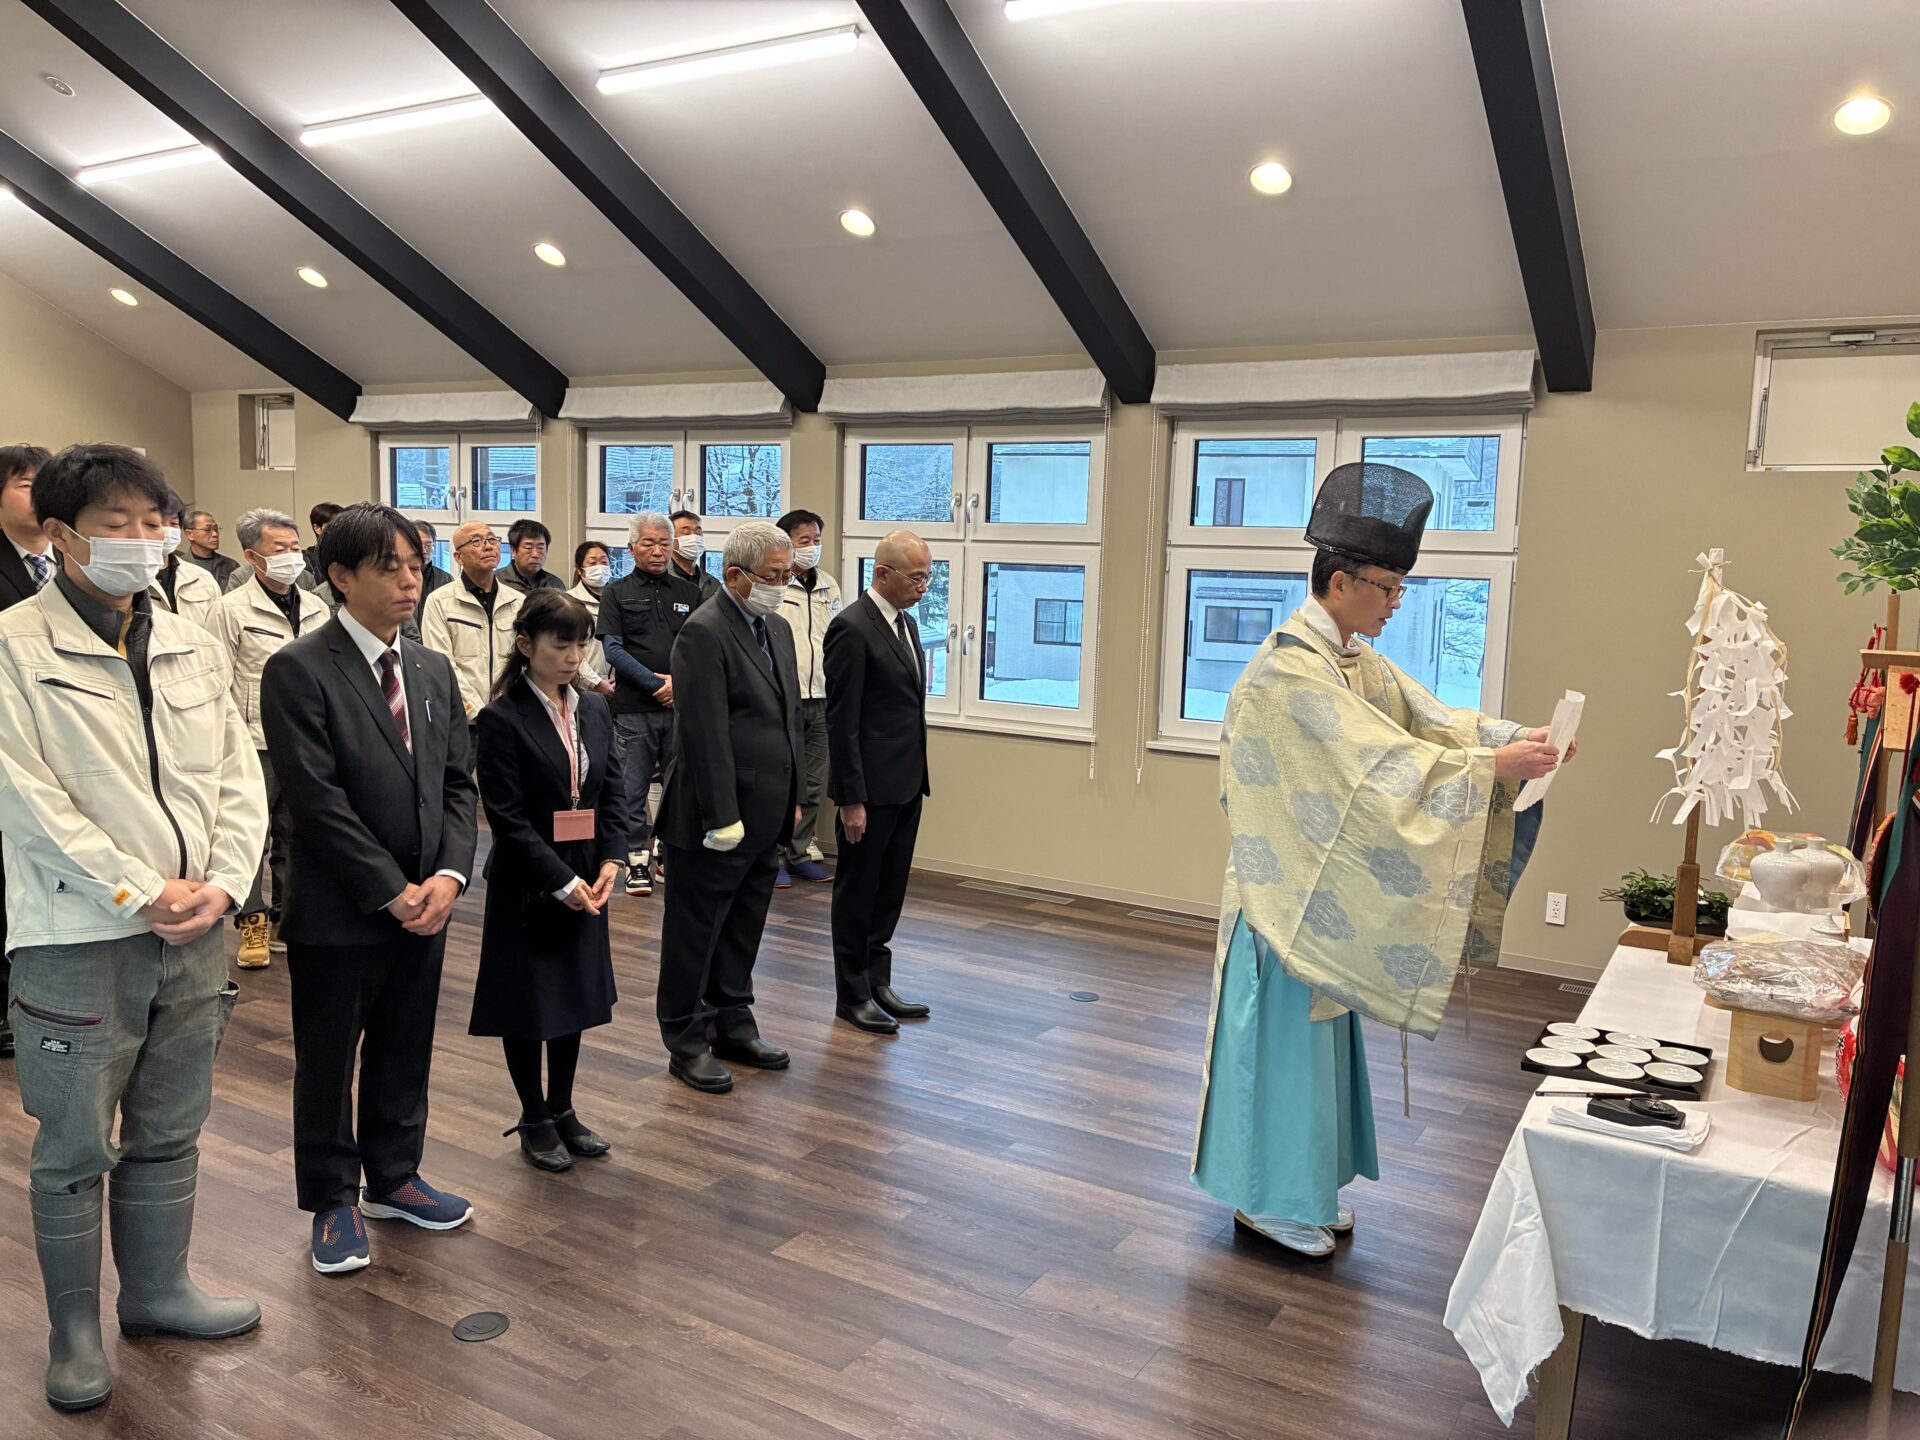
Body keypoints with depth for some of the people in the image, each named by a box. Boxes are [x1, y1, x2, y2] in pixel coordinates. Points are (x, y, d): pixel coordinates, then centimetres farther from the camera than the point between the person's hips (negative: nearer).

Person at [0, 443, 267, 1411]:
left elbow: (238, 775, 7)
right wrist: (140, 896, -15)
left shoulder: (191, 647, 7)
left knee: (170, 1132, 18)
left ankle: (159, 1288, 35)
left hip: (194, 931, 5)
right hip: (79, 940, -5)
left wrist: (220, 883, -6)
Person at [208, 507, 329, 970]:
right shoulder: (232, 610, -5)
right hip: (254, 744, -5)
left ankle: (286, 921, 22)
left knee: (296, 837, 12)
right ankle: (253, 925, 11)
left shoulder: (317, 609, 10)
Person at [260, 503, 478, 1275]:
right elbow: (317, 798, -17)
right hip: (337, 912, -5)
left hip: (423, 903, 6)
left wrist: (448, 874, -7)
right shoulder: (299, 670, -12)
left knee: (405, 1054, 17)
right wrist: (391, 890, -16)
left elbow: (457, 782, 8)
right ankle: (333, 1201, 28)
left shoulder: (434, 669, 8)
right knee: (327, 1063, 11)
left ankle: (393, 1179, 35)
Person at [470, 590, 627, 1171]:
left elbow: (612, 792, 7)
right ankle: (534, 1120, 24)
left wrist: (609, 863, -7)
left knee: (575, 995, 14)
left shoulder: (594, 710, 5)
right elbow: (507, 816, -16)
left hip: (585, 881, 6)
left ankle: (562, 1109, 30)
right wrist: (561, 882, -17)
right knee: (528, 1001, 7)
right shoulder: (502, 719, -13)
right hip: (528, 886, -5)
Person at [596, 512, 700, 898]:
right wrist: (656, 683, -10)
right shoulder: (616, 593, 6)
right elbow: (613, 650, -3)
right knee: (633, 789, 1)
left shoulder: (690, 593, 14)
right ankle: (638, 861, 11)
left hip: (682, 706, 2)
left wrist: (680, 682, -8)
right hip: (634, 708, -2)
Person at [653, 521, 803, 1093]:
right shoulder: (704, 632, -16)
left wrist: (793, 798, 14)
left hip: (766, 817, 8)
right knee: (695, 933, 7)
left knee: (743, 929, 19)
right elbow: (705, 734, -21)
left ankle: (732, 1024, 34)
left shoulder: (777, 628, 12)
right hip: (716, 818, -8)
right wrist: (722, 818, -21)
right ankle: (686, 1043, 19)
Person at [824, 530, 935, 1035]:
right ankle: (852, 995, 18)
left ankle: (877, 982, 27)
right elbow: (841, 722, -17)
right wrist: (851, 799, -18)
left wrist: (918, 776, 15)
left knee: (889, 892, 15)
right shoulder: (852, 628, -15)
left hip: (907, 784, 8)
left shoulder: (905, 623, 12)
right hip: (872, 786, -8)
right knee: (858, 891, 6)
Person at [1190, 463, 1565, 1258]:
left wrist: (1516, 740, -9)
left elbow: (1430, 717, 6)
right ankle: (1266, 1199, 19)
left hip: (1329, 893, 10)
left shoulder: (1355, 660, 9)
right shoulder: (1290, 670, -22)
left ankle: (1303, 1186, 32)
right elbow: (1383, 764, -28)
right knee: (1286, 1037, 3)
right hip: (1291, 891, -10)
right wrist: (1495, 766, -25)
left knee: (1319, 1032, 18)